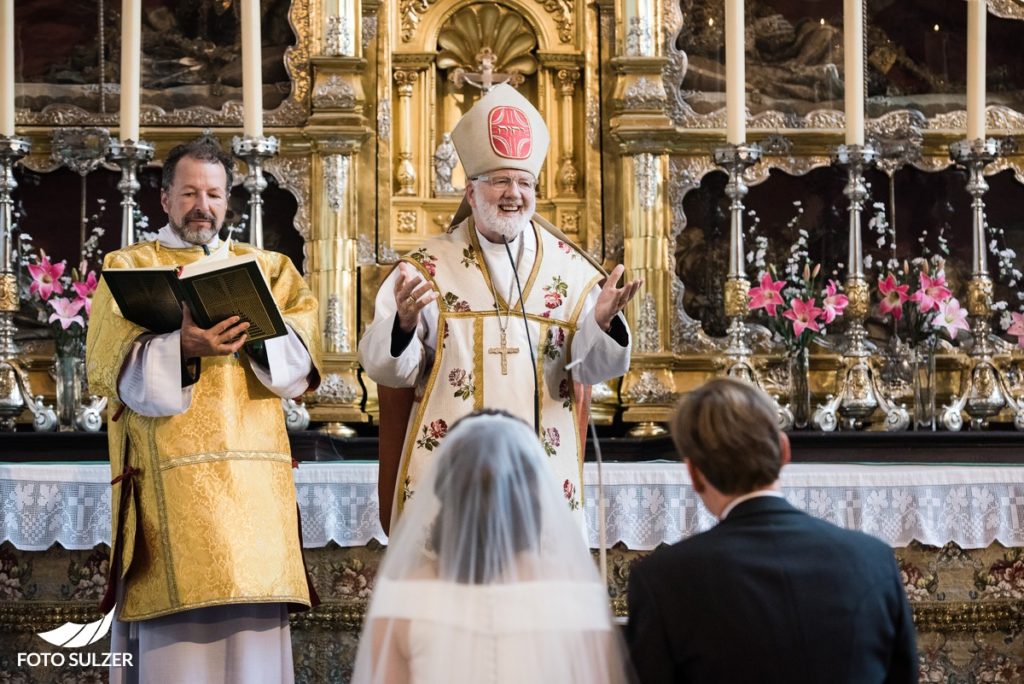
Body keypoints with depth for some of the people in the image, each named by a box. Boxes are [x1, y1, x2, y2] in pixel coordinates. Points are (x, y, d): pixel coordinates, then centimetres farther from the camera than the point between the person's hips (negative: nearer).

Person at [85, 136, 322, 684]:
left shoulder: (264, 267, 21)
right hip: (170, 480, -3)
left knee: (252, 623, -4)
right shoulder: (129, 268, 12)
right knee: (175, 636, -10)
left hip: (253, 477, 3)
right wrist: (181, 347, -22)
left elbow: (303, 349, 5)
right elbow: (110, 366, -4)